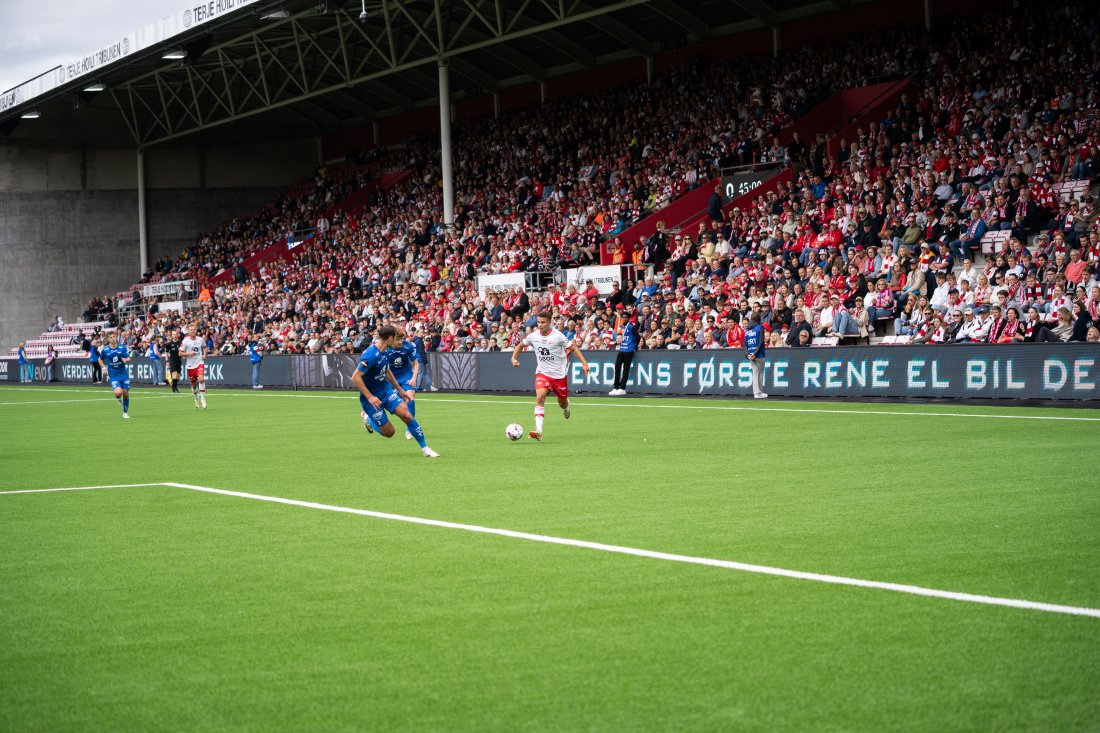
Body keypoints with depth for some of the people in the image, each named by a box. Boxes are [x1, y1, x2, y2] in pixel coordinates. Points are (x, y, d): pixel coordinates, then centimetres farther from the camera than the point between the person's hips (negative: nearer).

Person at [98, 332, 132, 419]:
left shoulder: (122, 348, -4)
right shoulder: (105, 350, -3)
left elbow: (128, 359, -3)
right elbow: (100, 359, 13)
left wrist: (126, 360, -26)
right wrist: (104, 368, -3)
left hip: (123, 373, 2)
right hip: (113, 375, -2)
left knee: (126, 394, 3)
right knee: (118, 392, -23)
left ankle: (125, 413, 22)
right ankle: (118, 398, 16)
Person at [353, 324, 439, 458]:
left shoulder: (382, 351, 2)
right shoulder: (371, 355, -27)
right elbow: (355, 377, -28)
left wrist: (400, 389, 23)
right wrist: (370, 397, -27)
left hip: (386, 389, 7)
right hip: (372, 397, -7)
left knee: (406, 414, -12)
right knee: (388, 432, -2)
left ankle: (425, 448, -5)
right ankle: (366, 417, 27)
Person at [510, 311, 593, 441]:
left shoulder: (558, 336, -14)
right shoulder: (533, 336, -5)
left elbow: (573, 348, -7)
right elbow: (520, 345, 14)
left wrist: (584, 363, -15)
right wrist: (514, 358, -1)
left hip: (559, 374, -1)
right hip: (542, 373, 1)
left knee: (562, 403, 13)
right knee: (540, 398, -23)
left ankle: (566, 406, 55)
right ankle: (538, 431, -30)